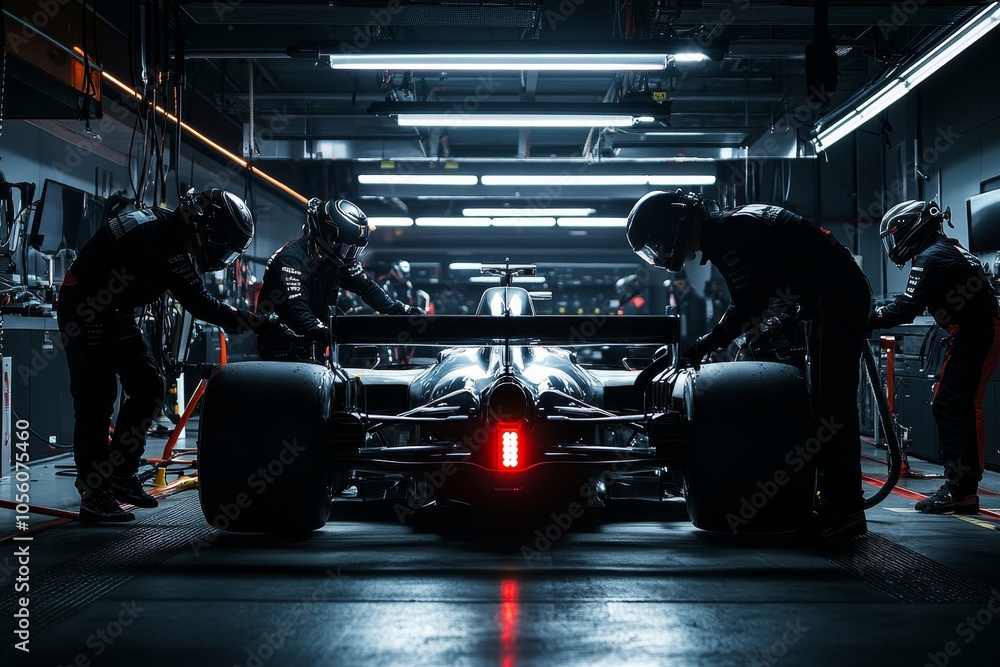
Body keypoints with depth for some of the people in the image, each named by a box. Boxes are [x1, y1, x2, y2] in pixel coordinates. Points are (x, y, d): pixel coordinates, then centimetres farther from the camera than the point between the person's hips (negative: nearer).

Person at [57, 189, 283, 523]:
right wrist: (261, 323, -24)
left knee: (148, 388, 8)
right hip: (84, 310, -10)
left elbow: (197, 299, 9)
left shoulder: (172, 234, 2)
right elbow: (200, 304, -28)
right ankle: (94, 496, -5)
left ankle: (120, 475, 17)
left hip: (115, 311, 10)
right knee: (97, 400, -9)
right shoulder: (162, 242, -27)